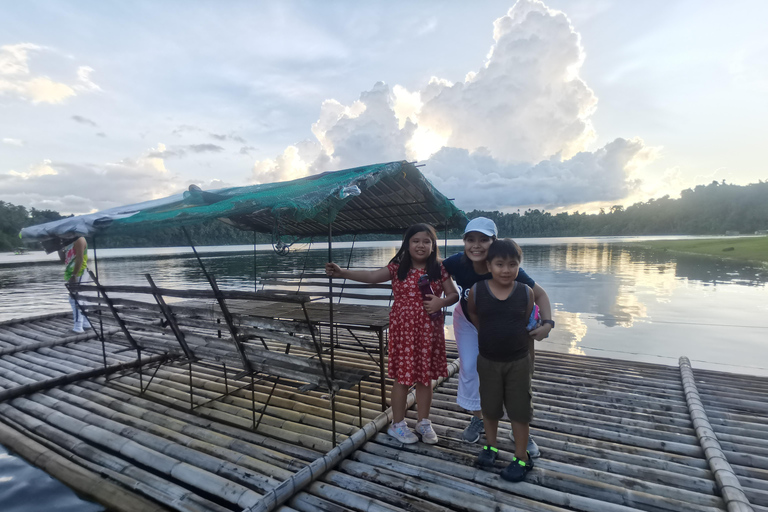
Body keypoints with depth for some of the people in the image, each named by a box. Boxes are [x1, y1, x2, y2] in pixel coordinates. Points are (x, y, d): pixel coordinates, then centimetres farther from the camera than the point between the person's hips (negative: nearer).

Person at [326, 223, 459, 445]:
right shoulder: (398, 267, -5)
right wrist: (342, 273, -26)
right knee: (402, 376, 9)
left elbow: (454, 295, 2)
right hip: (403, 329, -1)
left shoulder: (439, 270, -2)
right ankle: (397, 424, 28)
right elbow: (371, 276, -15)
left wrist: (441, 302, -20)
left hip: (429, 331, 2)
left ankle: (424, 423, 33)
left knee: (425, 376, 13)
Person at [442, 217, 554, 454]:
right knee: (469, 368, 7)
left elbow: (540, 294, -22)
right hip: (467, 321, 2)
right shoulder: (457, 263, -32)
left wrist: (547, 322, -36)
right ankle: (477, 418, 31)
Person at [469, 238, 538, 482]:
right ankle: (490, 446, 40)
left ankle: (522, 458, 29)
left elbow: (528, 324, 2)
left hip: (518, 361, -1)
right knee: (489, 407, 18)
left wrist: (516, 340, 3)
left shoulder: (526, 293, -12)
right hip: (487, 361, 1)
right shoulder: (476, 291, -13)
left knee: (519, 409, 12)